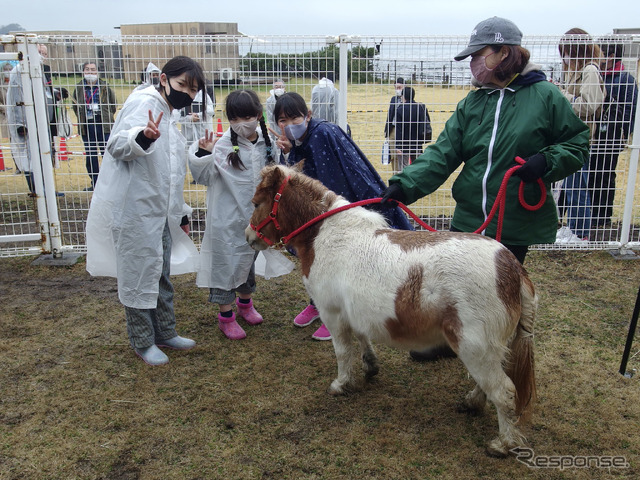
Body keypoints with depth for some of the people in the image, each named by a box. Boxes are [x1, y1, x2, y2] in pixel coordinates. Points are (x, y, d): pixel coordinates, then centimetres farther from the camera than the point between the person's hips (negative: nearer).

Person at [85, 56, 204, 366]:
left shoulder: (170, 118, 18)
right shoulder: (144, 102, -10)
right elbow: (117, 145, -24)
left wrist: (181, 212, 26)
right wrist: (142, 136, -45)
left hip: (160, 212, 9)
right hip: (135, 209, -9)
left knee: (162, 274, 18)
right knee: (139, 276, 2)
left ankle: (165, 333, 33)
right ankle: (143, 342, 18)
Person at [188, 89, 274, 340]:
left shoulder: (267, 143, -2)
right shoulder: (223, 145, -15)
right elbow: (204, 177, -11)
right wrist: (203, 155, -27)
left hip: (255, 216, 5)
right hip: (227, 218, -5)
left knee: (249, 259, 21)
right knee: (226, 262, 3)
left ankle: (245, 303, 43)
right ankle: (226, 316, 19)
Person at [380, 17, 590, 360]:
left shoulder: (545, 96, -8)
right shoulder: (473, 102, 2)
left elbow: (577, 143, -1)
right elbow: (443, 152, -7)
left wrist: (545, 161, -21)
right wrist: (406, 183, -21)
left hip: (516, 219, -4)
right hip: (469, 216, 4)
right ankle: (448, 340, 41)